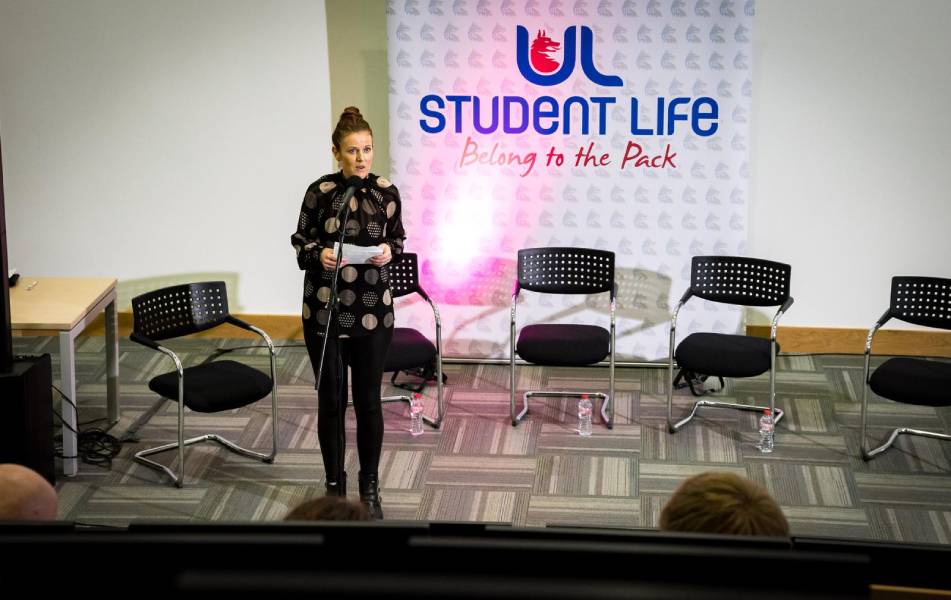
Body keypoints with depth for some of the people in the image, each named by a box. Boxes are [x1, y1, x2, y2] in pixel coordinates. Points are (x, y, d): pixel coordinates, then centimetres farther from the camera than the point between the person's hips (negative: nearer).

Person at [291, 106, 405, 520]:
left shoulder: (386, 192, -1)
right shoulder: (319, 192, -6)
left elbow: (398, 238, 11)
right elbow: (299, 242, 1)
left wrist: (388, 250, -11)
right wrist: (319, 254, -19)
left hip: (373, 310, 1)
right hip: (325, 310, -1)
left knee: (368, 399, 6)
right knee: (331, 399, 6)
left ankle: (370, 487, 20)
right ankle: (334, 485, 21)